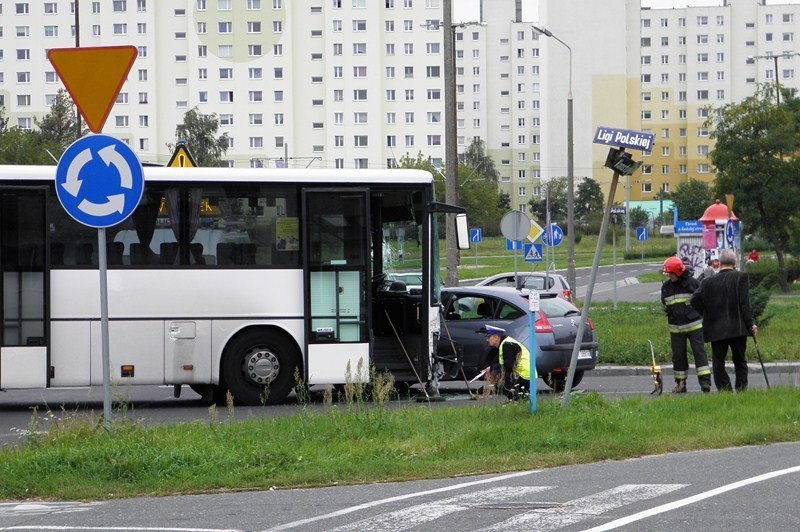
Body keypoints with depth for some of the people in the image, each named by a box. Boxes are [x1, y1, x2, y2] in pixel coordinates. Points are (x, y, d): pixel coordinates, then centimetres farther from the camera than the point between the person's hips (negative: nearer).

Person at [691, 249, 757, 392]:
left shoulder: (709, 282, 3)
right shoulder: (741, 277, -4)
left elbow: (695, 300, 0)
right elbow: (745, 303, -9)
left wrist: (708, 313, 11)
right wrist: (750, 323, -5)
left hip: (716, 330, 1)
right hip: (737, 328, -1)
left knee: (718, 364, 5)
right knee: (740, 363, 11)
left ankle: (725, 392, -6)